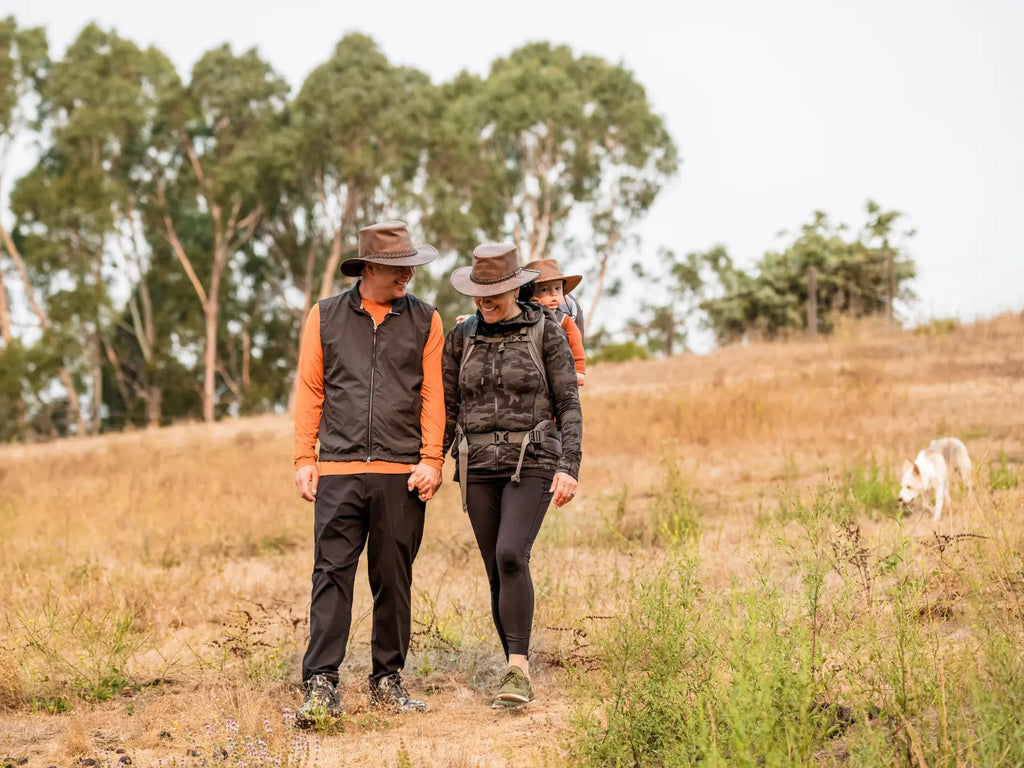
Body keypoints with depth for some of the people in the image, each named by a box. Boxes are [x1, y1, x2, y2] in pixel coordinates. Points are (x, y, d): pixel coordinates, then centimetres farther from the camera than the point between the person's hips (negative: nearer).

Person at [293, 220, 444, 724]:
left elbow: (433, 395, 7)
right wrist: (304, 460, 3)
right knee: (331, 575, -7)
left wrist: (431, 460, -2)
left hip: (401, 474, 1)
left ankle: (387, 681, 16)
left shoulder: (424, 320, 9)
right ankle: (321, 687, -7)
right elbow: (309, 392, 9)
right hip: (338, 471, -1)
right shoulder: (325, 317, 8)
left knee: (394, 581, 5)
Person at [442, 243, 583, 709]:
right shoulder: (461, 337, 7)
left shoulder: (546, 333, -2)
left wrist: (568, 468, -12)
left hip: (532, 464, -4)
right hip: (479, 467, 4)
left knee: (511, 556, -24)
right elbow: (447, 409, 12)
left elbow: (568, 405, -2)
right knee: (498, 572, 4)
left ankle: (516, 669, -21)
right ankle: (519, 676, 14)